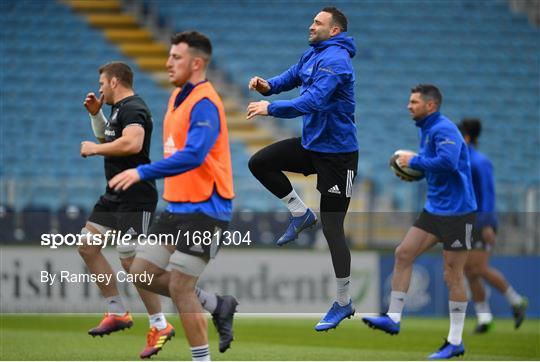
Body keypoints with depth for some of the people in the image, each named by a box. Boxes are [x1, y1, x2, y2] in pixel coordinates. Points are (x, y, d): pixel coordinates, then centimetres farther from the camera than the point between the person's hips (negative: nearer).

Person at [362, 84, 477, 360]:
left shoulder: (444, 129, -18)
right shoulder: (426, 130, 13)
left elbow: (447, 162, -34)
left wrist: (414, 162, -21)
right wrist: (412, 167, 4)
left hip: (456, 212, -10)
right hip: (434, 209, 10)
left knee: (452, 275, -3)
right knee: (403, 254, 4)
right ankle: (393, 318, 9)